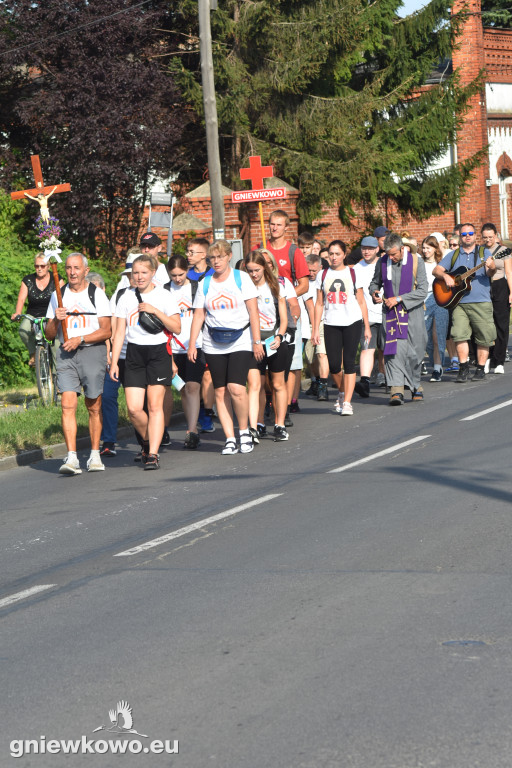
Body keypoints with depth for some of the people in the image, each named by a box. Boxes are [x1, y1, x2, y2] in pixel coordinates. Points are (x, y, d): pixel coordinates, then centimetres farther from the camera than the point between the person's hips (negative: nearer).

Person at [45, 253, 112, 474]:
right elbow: (49, 334, 12)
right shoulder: (58, 296, 11)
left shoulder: (97, 294, 2)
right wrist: (56, 320, -9)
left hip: (93, 351, -2)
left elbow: (106, 331, -3)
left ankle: (95, 455, 16)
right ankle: (72, 458, -16)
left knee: (94, 407, 4)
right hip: (66, 354, 2)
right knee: (68, 404, -11)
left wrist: (80, 339, -14)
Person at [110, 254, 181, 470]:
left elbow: (177, 328, -4)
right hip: (134, 354, 2)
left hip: (158, 353, -2)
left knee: (155, 405, -8)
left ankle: (153, 454, -5)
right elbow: (120, 332, 10)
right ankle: (147, 440, 21)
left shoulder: (164, 296, 2)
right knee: (133, 408, -6)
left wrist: (155, 311, -15)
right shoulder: (126, 298, 9)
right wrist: (114, 362, 4)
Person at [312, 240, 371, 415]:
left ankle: (347, 402, -4)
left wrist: (367, 327, 4)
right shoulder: (323, 275, 9)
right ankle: (342, 391, 26)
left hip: (352, 322, -2)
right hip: (331, 324, 2)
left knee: (349, 362, -6)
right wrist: (315, 330, 6)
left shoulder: (352, 274, 4)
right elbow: (319, 304, 11)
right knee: (333, 364, -3)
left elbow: (361, 302, 7)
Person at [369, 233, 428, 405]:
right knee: (394, 349, -13)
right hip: (391, 313, 1)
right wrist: (374, 292, -5)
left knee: (414, 352, 4)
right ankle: (397, 389, -18)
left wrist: (398, 298, -15)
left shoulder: (416, 262, -6)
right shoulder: (382, 263, 3)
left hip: (412, 313, -1)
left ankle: (416, 386, 24)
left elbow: (422, 290, -9)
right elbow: (375, 282, 19)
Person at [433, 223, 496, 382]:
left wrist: (491, 268, -27)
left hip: (481, 303, -1)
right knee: (459, 334, -12)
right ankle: (463, 368, -4)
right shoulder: (453, 255, 15)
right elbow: (436, 270, 12)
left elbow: (490, 273, -4)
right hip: (459, 302, 1)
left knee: (483, 338, -1)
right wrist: (445, 275, -9)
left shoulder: (484, 252, 8)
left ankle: (480, 369, 11)